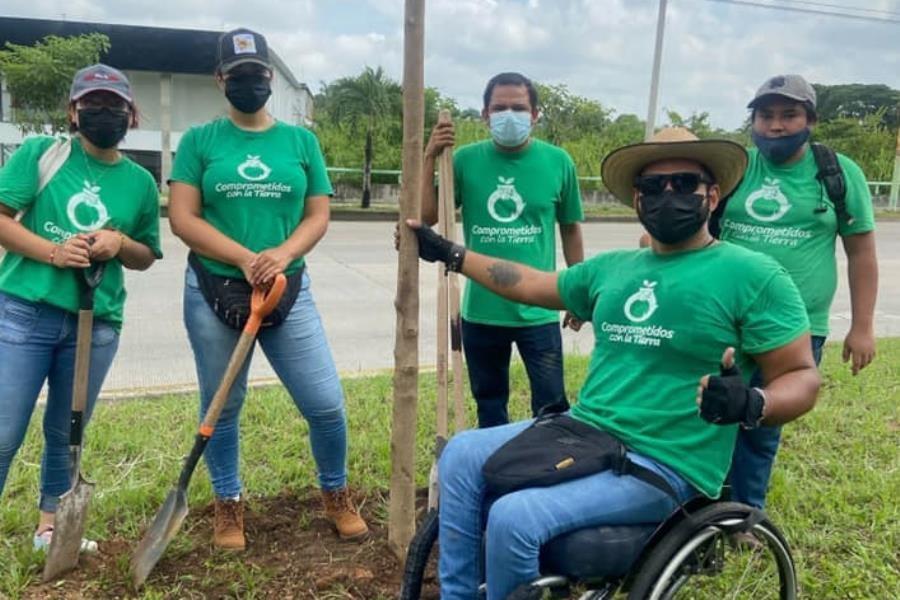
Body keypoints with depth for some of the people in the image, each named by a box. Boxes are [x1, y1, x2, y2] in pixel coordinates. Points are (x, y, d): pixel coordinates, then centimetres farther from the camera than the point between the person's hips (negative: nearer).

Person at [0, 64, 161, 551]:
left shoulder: (140, 182, 7)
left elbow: (147, 256, 13)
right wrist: (52, 251, -19)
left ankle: (50, 526, 32)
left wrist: (121, 244, -8)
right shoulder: (39, 152, 0)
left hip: (97, 324, 3)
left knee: (66, 434, 15)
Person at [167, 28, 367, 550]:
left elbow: (318, 215, 4)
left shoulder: (301, 140, 8)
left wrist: (283, 254, -15)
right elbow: (182, 218, -5)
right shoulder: (199, 140, 4)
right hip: (214, 290, 0)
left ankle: (337, 495, 25)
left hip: (289, 290, 1)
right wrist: (245, 258, -17)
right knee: (221, 407, 11)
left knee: (327, 403, -1)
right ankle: (229, 506, 33)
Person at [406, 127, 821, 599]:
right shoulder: (612, 267, 11)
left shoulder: (753, 274, -7)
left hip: (664, 464, -7)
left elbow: (802, 375, -6)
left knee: (514, 518, -24)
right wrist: (449, 253, 24)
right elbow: (531, 284, 22)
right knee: (460, 457, -3)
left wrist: (751, 404, -29)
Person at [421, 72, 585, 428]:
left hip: (538, 312, -1)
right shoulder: (466, 160, -2)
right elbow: (427, 217, -3)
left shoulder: (557, 162, -2)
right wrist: (430, 158, -11)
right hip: (480, 311, 2)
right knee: (489, 407, 18)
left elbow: (571, 230, 8)